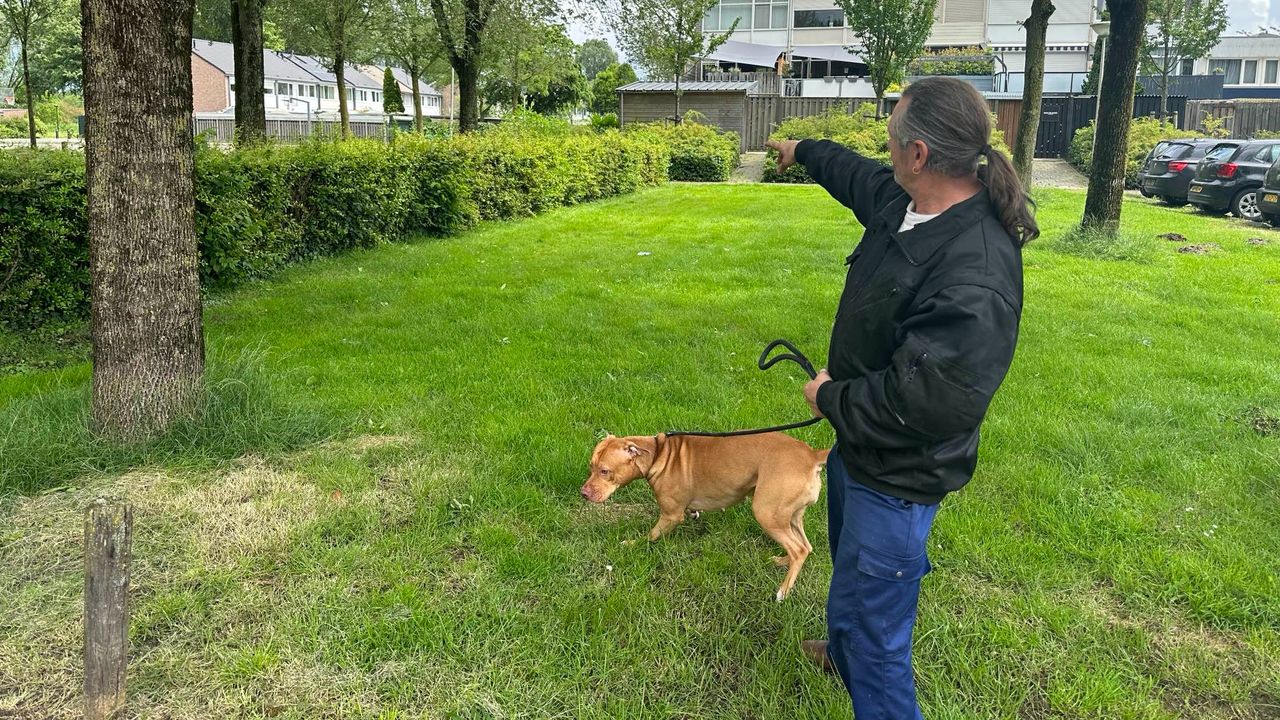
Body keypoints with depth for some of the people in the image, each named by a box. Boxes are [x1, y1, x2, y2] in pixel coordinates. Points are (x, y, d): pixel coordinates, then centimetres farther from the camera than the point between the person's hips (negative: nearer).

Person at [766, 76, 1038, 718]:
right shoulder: (903, 201, -6)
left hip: (897, 475, -10)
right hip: (856, 445, 10)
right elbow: (856, 174, 18)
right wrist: (803, 152, 37)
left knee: (872, 626, 0)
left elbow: (927, 402, -37)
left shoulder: (975, 277, -36)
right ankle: (845, 654, 61)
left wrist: (832, 397, -19)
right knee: (850, 564, 33)